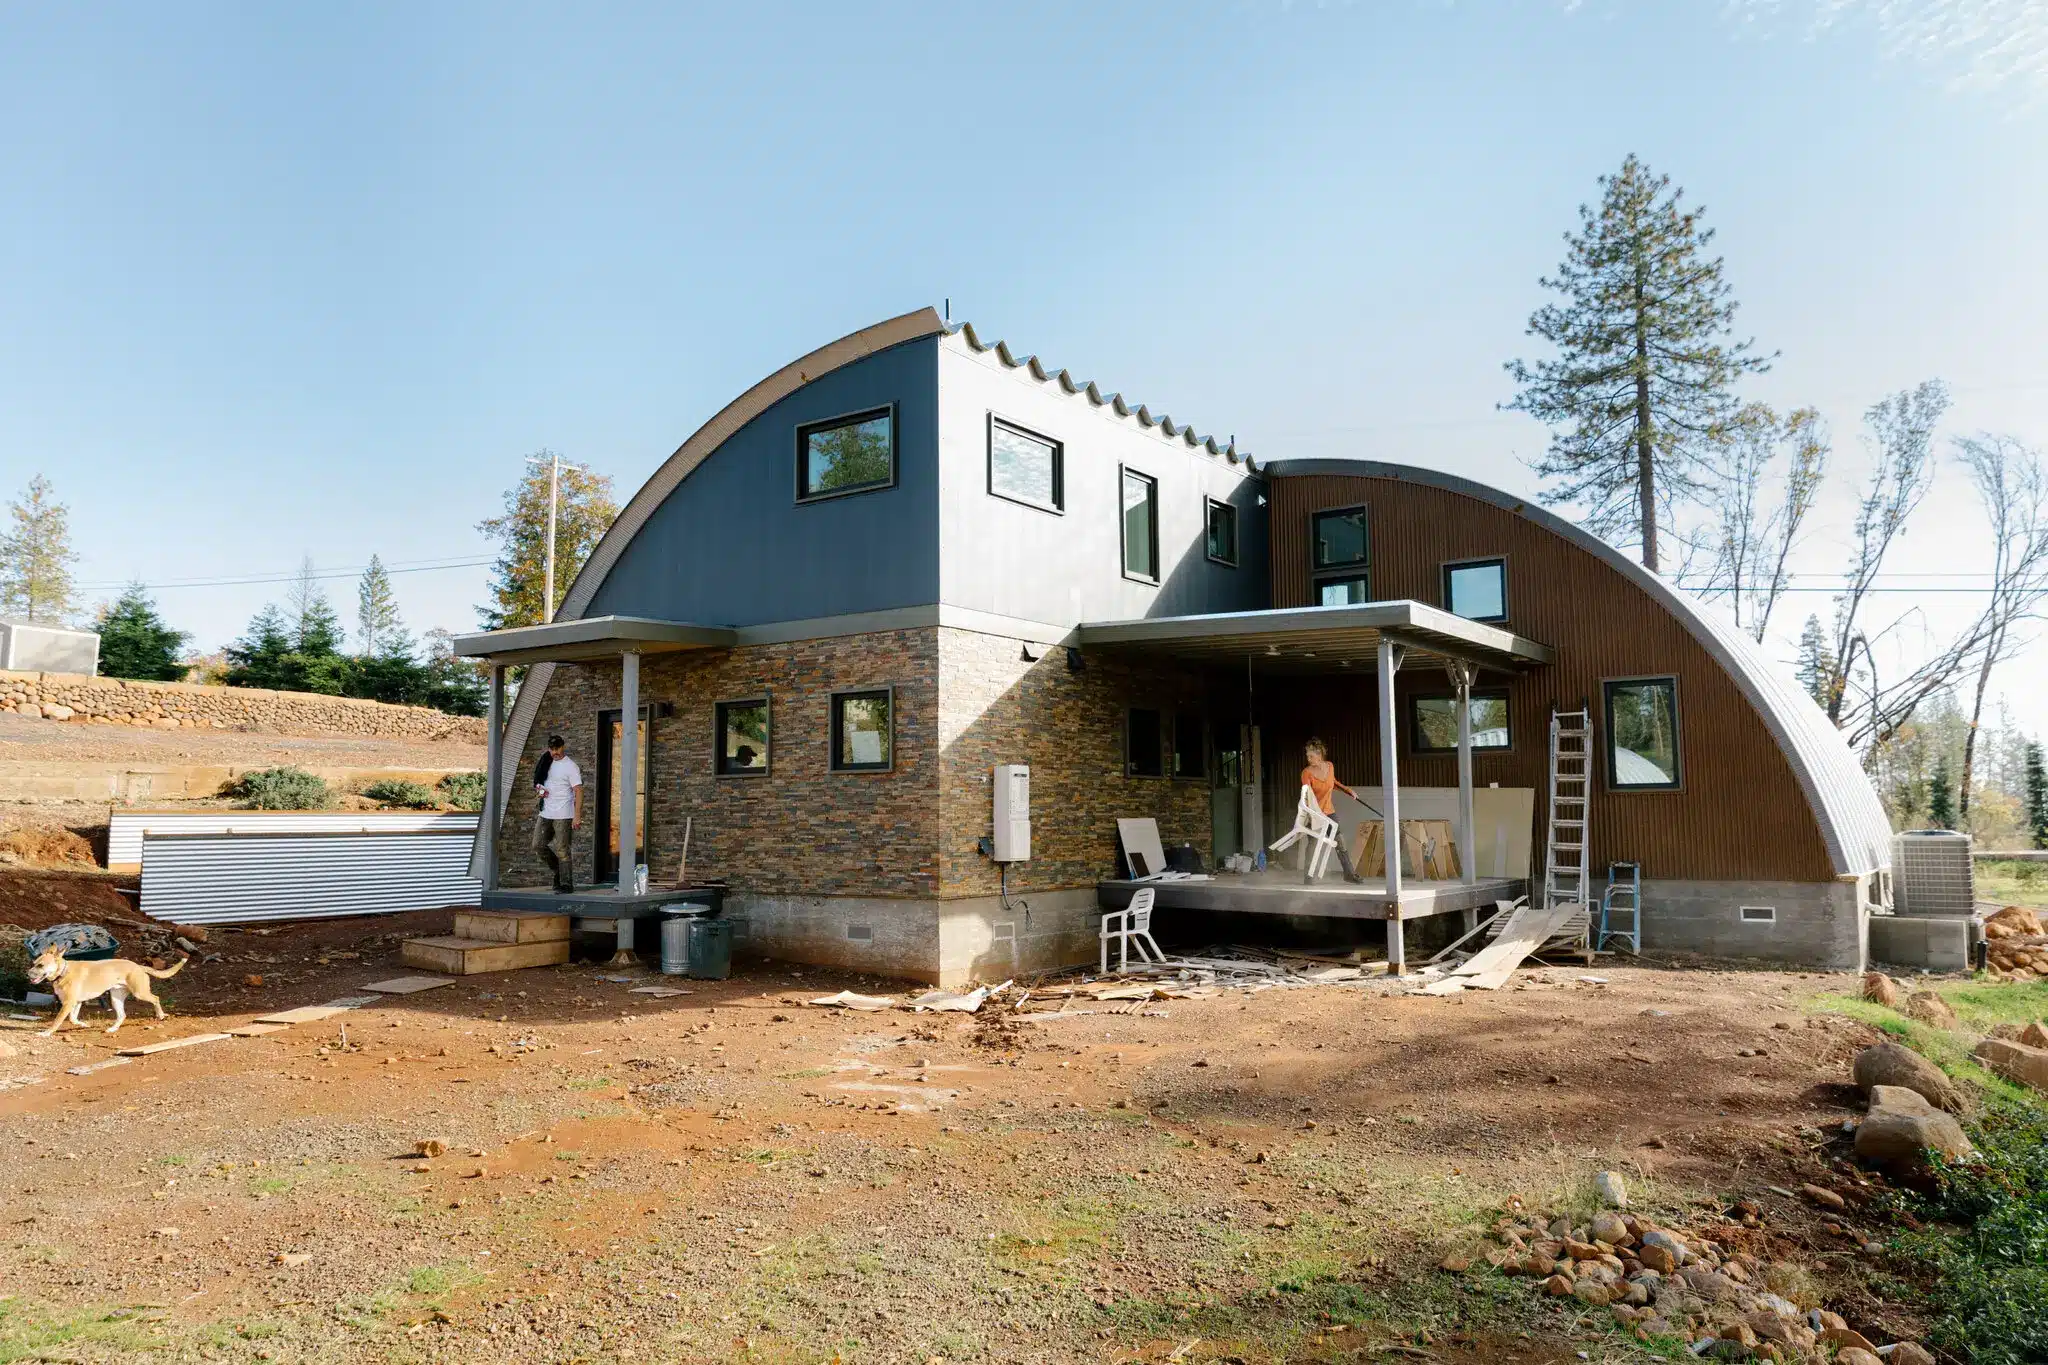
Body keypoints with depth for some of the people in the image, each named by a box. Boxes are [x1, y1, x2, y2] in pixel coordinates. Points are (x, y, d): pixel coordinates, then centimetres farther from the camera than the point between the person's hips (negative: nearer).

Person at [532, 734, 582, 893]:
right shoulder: (546, 763, 11)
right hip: (545, 813, 7)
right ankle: (558, 870, 26)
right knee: (538, 845, 8)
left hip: (563, 815, -7)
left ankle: (566, 884, 2)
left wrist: (577, 815, -23)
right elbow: (538, 781, 27)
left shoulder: (570, 766, -10)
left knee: (562, 850, -5)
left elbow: (578, 791, -15)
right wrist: (538, 790, 1)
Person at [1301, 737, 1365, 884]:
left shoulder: (1330, 766, -3)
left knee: (1340, 843, 5)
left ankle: (1349, 873, 16)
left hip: (1329, 811, 4)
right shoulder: (1306, 772, -17)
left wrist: (1348, 791, 11)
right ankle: (1308, 876, 9)